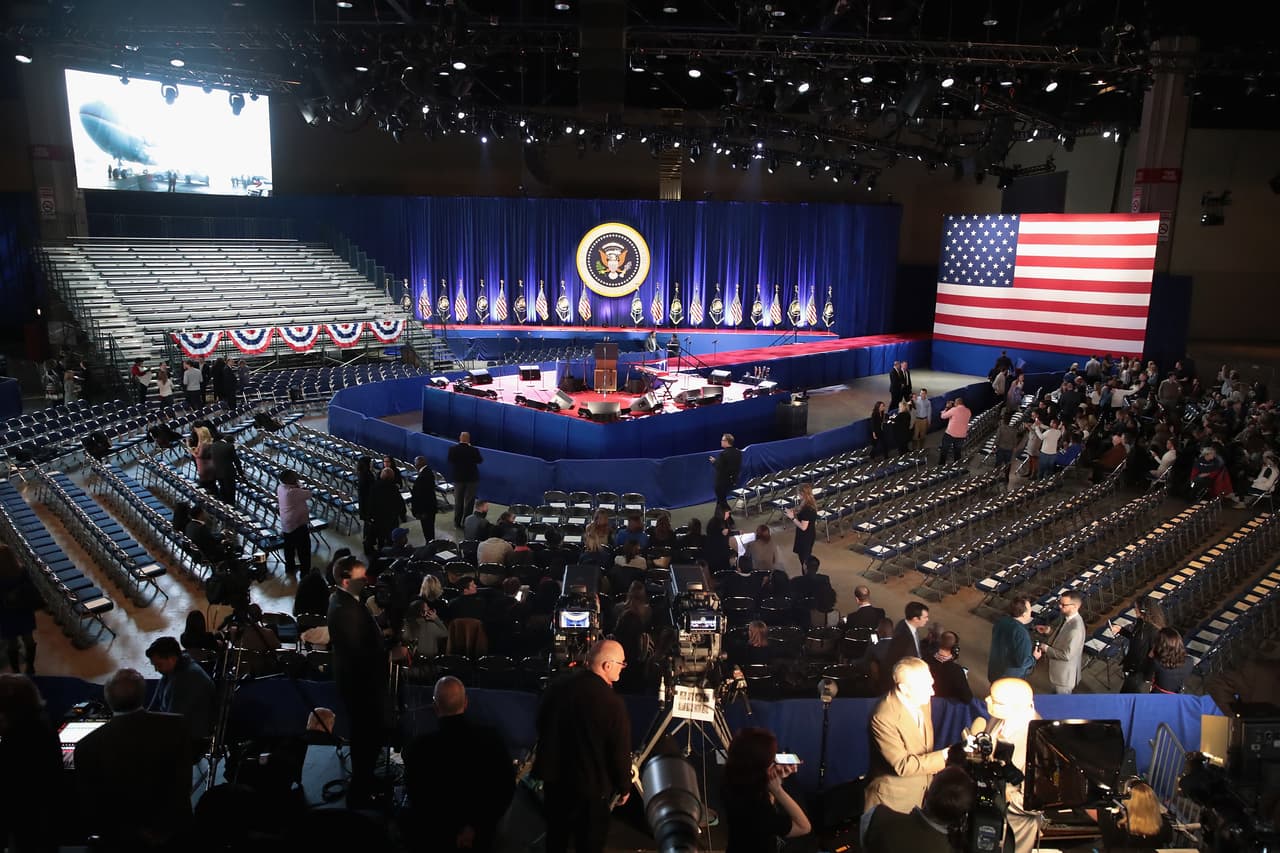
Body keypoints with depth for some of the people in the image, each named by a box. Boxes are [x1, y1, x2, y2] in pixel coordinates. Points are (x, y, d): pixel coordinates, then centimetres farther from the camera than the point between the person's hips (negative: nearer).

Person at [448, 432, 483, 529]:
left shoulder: (452, 449, -12)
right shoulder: (473, 450, -19)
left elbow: (450, 461, 2)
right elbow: (480, 460, -2)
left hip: (458, 478, 3)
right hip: (471, 478, -2)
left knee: (458, 502, 15)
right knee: (469, 502, 8)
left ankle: (457, 523, 19)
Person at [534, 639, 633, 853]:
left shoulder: (557, 687, -7)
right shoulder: (612, 703, -26)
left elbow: (541, 727, 7)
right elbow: (620, 752, -18)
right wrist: (624, 787, -1)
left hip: (554, 779, 5)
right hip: (592, 787, -5)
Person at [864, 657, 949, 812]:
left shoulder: (921, 700, -5)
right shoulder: (883, 717, -30)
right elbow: (902, 765, -27)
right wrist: (944, 755, -27)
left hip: (922, 792, 7)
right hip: (894, 799, -7)